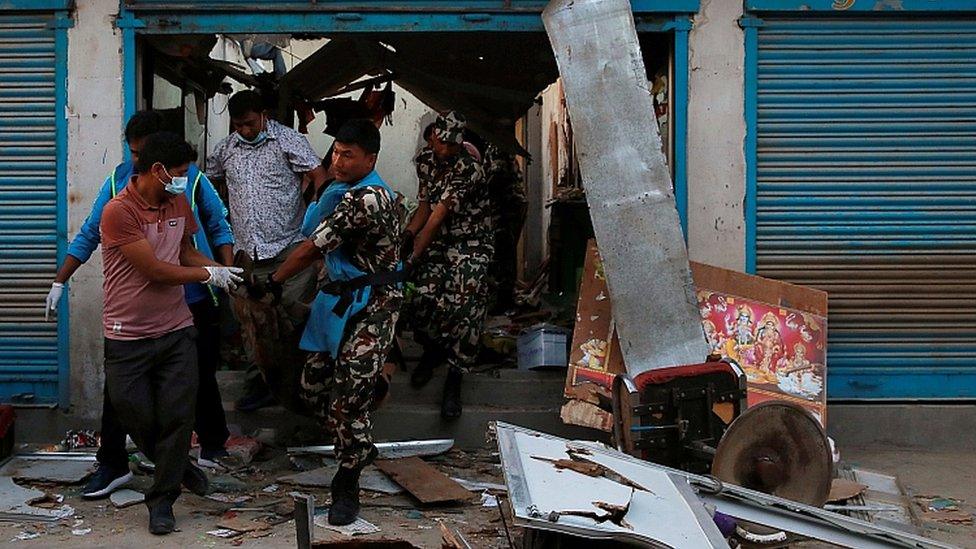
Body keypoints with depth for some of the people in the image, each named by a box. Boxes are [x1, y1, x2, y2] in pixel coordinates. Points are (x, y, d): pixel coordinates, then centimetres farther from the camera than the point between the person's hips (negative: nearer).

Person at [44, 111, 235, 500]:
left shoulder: (190, 178, -3)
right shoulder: (119, 181, 0)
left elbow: (219, 228, 6)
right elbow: (89, 234, 6)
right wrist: (59, 281, 3)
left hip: (192, 299, -1)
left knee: (200, 378, 13)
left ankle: (213, 446, 34)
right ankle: (112, 464, 10)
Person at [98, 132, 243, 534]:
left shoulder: (179, 203, 5)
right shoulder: (119, 211, -18)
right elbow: (156, 271, -18)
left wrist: (224, 271, 3)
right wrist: (209, 274, -7)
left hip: (176, 330, 5)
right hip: (128, 336, -5)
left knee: (177, 416, 0)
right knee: (138, 418, 5)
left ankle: (162, 500, 14)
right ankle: (177, 467, 34)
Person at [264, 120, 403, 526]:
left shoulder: (366, 199, -22)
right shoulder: (346, 191, 12)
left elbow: (312, 248, -16)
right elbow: (322, 246, 23)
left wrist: (274, 281, -3)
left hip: (368, 307, -10)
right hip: (340, 298, 10)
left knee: (349, 397, -8)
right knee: (313, 386, 12)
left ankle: (346, 490, 7)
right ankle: (360, 449, 34)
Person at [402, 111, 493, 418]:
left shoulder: (469, 169, -19)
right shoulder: (425, 161, 4)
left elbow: (439, 215, -23)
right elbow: (425, 206, 10)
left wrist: (413, 257, -25)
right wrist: (405, 235, -9)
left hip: (471, 243, -5)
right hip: (438, 241, 5)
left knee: (463, 306, -20)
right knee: (422, 298, -13)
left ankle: (454, 381, -6)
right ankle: (433, 350, 20)